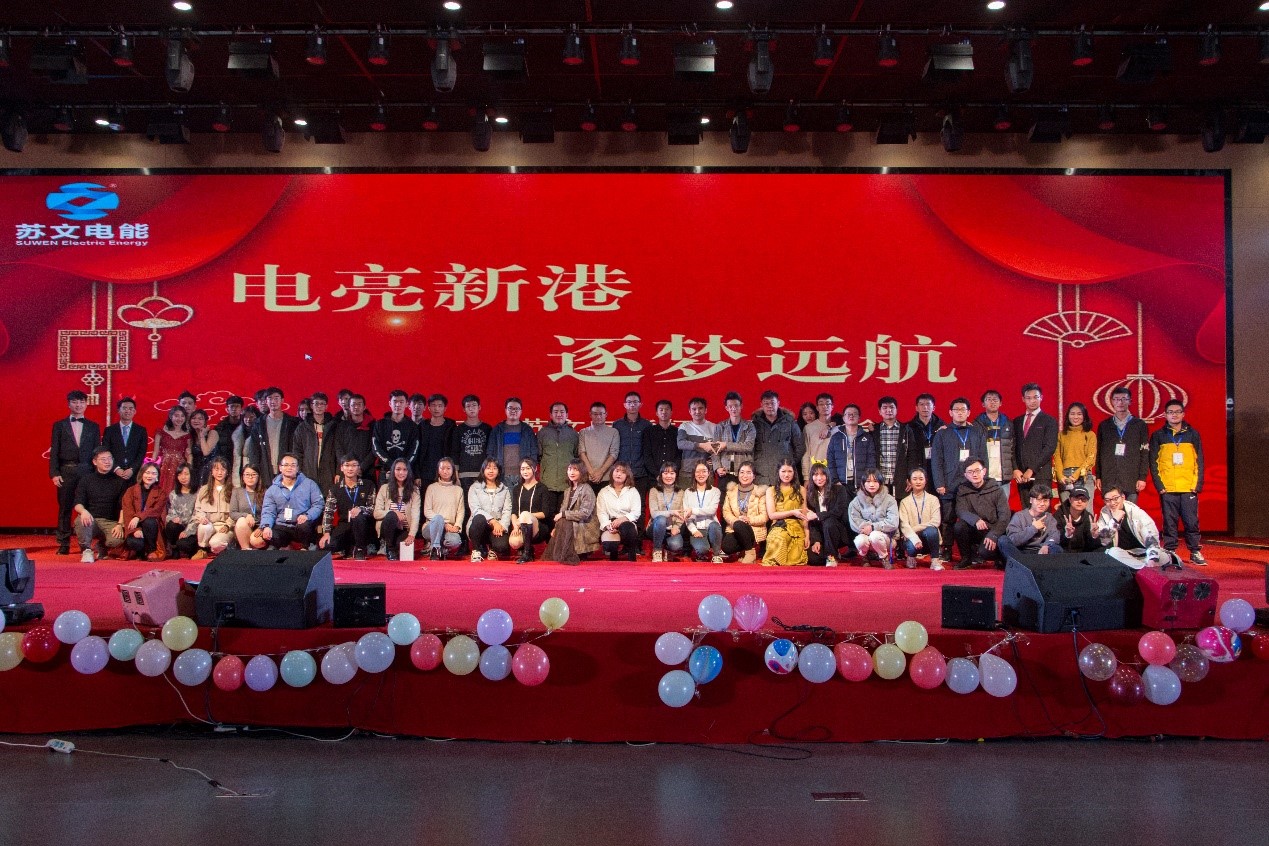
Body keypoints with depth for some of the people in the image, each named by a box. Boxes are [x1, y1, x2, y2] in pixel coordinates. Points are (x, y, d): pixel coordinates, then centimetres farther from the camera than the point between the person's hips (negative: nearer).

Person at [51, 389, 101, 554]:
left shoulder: (93, 427, 11)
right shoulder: (59, 425, 9)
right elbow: (54, 451, 4)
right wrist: (54, 473, -5)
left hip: (87, 471, 0)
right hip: (66, 472, 0)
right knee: (65, 509, 2)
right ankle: (63, 545, 8)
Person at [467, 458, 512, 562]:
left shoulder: (505, 490, 17)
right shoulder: (475, 488, 10)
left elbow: (507, 511, 4)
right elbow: (475, 509, -6)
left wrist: (502, 526, -16)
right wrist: (493, 521, -20)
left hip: (498, 526, 1)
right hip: (481, 525, -1)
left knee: (502, 546, -31)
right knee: (479, 518, -37)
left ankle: (491, 549, 9)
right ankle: (476, 551, -14)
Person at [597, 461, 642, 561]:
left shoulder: (633, 491, 11)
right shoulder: (604, 492, 13)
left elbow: (636, 512, -1)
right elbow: (601, 513, 2)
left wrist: (622, 519, -19)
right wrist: (608, 525, -18)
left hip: (628, 523, 0)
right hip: (610, 524, 0)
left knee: (626, 527, -39)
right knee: (609, 545, -32)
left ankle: (631, 558, -19)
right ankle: (613, 557, 7)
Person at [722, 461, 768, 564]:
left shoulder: (760, 492, -2)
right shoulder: (731, 491, 9)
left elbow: (764, 516, -6)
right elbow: (726, 511, 3)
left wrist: (749, 520, -22)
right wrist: (734, 520, -17)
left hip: (754, 530, -2)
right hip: (735, 529, 2)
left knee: (738, 525, -35)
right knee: (726, 548, -28)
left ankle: (750, 552, -12)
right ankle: (744, 549, 5)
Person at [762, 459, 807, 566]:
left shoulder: (800, 490, 17)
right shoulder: (771, 490, 12)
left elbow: (804, 515, 13)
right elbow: (771, 515, 2)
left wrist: (807, 535, 0)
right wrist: (792, 512, -9)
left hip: (797, 529, 2)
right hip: (778, 527, -2)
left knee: (795, 560, -26)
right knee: (780, 539, -39)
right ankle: (774, 561, -20)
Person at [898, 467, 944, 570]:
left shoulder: (933, 499, 3)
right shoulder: (904, 502, 3)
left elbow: (936, 522, -10)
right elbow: (904, 525, -10)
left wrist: (915, 528, -17)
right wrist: (915, 539, -28)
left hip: (929, 539, 0)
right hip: (912, 538, 0)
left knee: (931, 530, -33)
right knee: (911, 546, -34)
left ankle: (935, 560, -14)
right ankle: (911, 557, 4)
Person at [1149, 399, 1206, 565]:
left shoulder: (1193, 434, 10)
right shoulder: (1158, 436, 8)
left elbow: (1199, 462, 9)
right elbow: (1153, 463, 5)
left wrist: (1198, 485, -1)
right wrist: (1159, 485, -5)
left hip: (1189, 488, 0)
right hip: (1167, 489, 0)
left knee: (1192, 521, -1)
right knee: (1169, 522, 1)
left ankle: (1195, 552, 7)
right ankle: (1170, 552, 8)